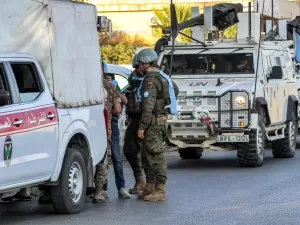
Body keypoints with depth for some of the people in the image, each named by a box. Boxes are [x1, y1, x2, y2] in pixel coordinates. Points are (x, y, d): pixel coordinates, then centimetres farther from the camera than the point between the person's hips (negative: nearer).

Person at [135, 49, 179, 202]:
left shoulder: (150, 81, -17)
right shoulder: (162, 77, 15)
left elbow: (148, 107, -23)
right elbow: (175, 89, 34)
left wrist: (141, 127, -21)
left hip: (153, 122, -10)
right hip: (160, 119, 10)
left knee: (155, 156, -8)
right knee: (147, 156, 16)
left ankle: (160, 191, -7)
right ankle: (149, 188, 21)